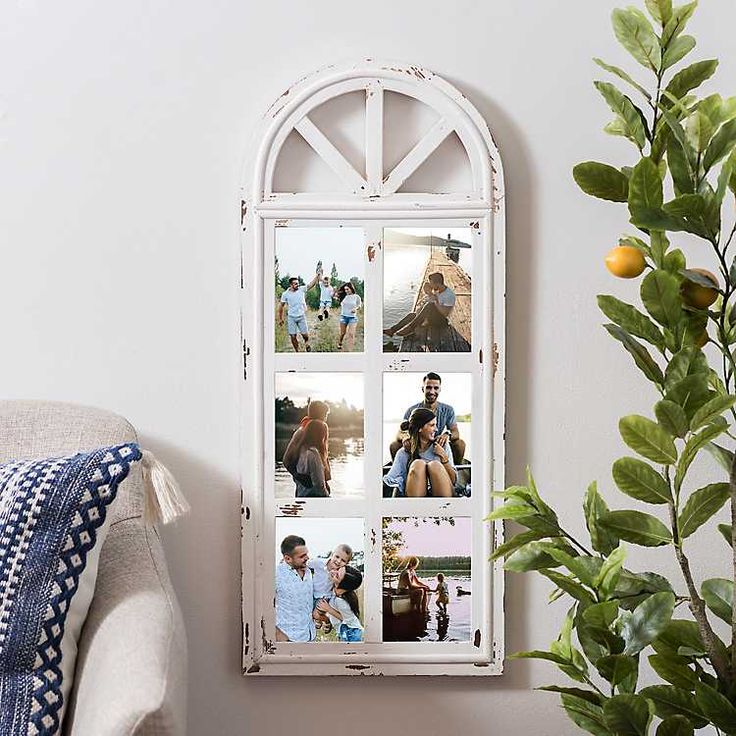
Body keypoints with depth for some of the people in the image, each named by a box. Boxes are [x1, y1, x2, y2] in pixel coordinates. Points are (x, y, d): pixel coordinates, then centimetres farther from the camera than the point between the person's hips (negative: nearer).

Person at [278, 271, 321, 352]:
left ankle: (307, 344, 37)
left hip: (301, 316, 1)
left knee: (305, 335, 4)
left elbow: (311, 284, -13)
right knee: (293, 336, 1)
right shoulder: (285, 294, -7)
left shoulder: (301, 289, -5)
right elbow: (281, 306, 3)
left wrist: (317, 275, -28)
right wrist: (280, 318, 7)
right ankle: (297, 351, 17)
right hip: (291, 318, -1)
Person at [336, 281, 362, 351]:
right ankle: (339, 343, 42)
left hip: (352, 317, -2)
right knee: (343, 333, 12)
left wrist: (356, 308, -15)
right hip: (343, 316, 2)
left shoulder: (356, 297, -3)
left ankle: (350, 350, -15)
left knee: (351, 334, -12)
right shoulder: (344, 296, 0)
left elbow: (359, 305, 6)